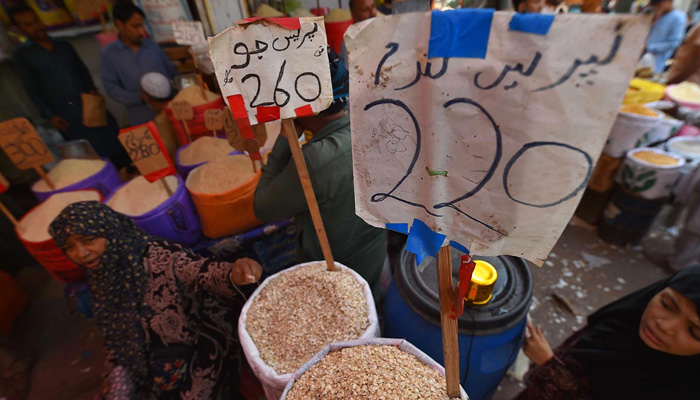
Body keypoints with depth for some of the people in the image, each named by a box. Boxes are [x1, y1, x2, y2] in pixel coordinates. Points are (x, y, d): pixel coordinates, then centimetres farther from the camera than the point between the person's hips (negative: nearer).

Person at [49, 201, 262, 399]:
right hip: (147, 361, 7)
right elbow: (117, 330, 15)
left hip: (201, 346, -7)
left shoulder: (157, 256, -24)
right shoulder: (100, 281, 1)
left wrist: (233, 275, -63)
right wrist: (116, 368, 8)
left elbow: (202, 271, -43)